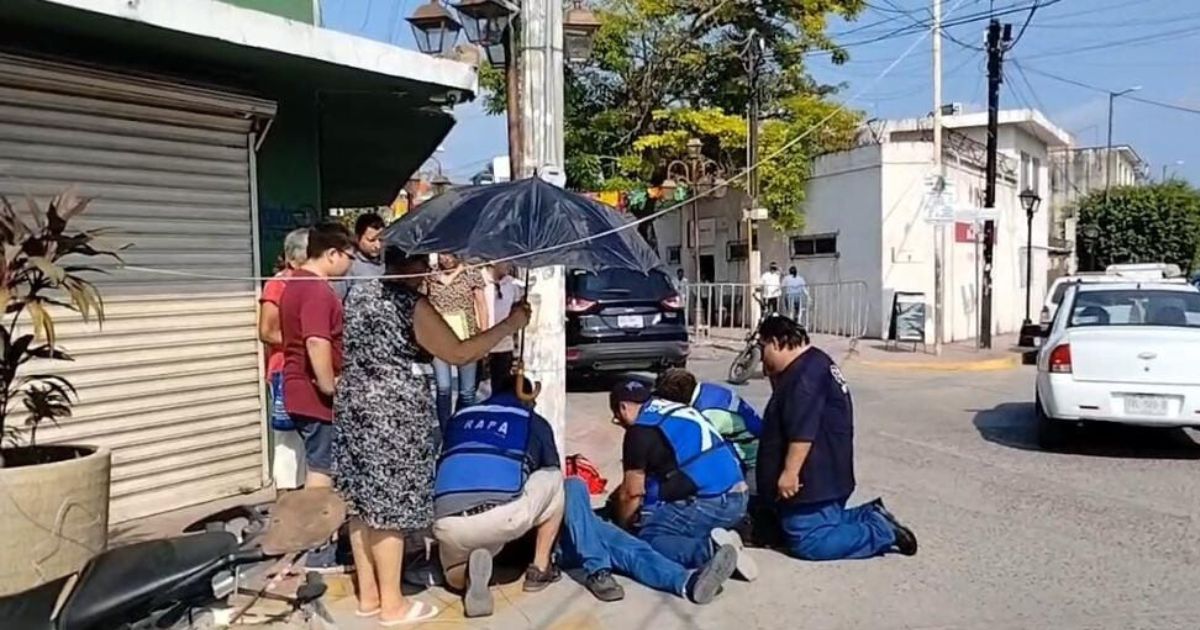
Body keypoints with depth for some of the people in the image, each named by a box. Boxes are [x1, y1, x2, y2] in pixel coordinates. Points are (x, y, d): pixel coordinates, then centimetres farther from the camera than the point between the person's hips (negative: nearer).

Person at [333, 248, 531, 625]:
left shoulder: (359, 292, 10)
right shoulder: (411, 305, -16)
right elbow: (458, 354, -16)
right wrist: (511, 324, -12)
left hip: (354, 406, 9)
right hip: (393, 413, -9)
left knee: (363, 502, 14)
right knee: (388, 506, 0)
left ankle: (368, 593, 25)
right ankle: (392, 604, 12)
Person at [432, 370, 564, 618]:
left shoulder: (459, 417, 28)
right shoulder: (534, 422, 21)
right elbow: (551, 473, 35)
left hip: (447, 524, 3)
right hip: (501, 517, -3)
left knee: (456, 578, 38)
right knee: (554, 479, 28)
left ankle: (470, 574, 1)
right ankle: (540, 569, 26)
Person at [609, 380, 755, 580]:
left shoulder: (640, 430, -5)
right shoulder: (678, 409, 21)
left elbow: (632, 493, 1)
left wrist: (621, 527, 18)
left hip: (707, 503, -9)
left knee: (645, 538, -4)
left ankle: (711, 549, -19)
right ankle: (718, 539, 3)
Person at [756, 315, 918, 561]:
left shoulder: (805, 375, -21)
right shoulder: (811, 365, 14)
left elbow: (803, 432, -28)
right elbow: (785, 423, 22)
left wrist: (790, 472, -26)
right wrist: (776, 380, 12)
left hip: (814, 479, -11)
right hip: (821, 476, 11)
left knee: (808, 543, -8)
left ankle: (883, 532, -4)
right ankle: (873, 516, 15)